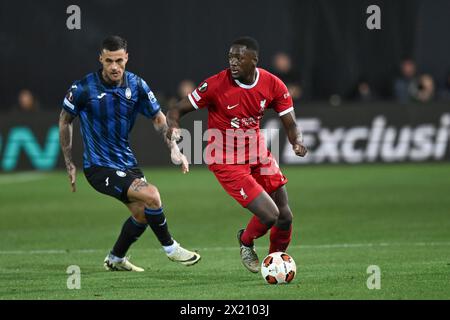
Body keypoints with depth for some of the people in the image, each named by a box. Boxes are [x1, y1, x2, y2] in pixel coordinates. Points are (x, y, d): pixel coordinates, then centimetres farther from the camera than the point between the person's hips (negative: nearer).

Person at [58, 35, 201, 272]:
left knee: (142, 213, 11)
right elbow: (65, 120, 1)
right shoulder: (83, 89, -15)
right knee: (150, 195, -22)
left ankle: (115, 259, 34)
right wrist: (69, 164, 1)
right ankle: (170, 248, -4)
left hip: (126, 162, 6)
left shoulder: (137, 86, -4)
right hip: (99, 167, -6)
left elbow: (158, 118, 6)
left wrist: (173, 148, -9)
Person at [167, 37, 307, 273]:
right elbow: (176, 110, -13)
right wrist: (173, 128, -36)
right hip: (226, 160, -5)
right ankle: (246, 242, 21)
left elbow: (290, 124, 0)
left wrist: (298, 142, -23)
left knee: (285, 217, 3)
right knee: (269, 216, -15)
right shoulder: (216, 85, -19)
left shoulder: (273, 85, -8)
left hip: (258, 154, 5)